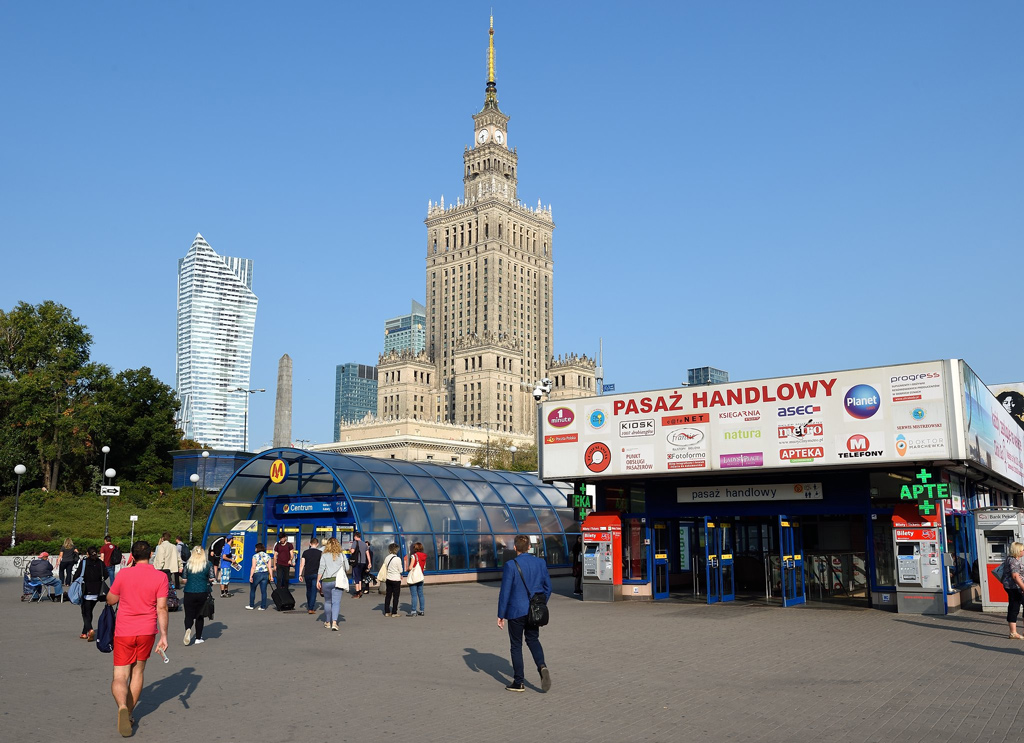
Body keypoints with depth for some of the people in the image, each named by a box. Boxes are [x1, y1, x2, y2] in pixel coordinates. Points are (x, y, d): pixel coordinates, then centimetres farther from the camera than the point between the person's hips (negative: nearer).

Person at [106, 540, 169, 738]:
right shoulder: (161, 577, -7)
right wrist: (163, 635, -7)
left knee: (120, 676, 2)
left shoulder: (123, 575, -6)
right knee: (138, 672, 19)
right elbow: (161, 608, -10)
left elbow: (110, 600, 7)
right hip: (147, 632, 1)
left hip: (123, 632, -1)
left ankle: (122, 707, -25)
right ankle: (128, 714, 24)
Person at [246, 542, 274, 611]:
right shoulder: (268, 556, 5)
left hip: (257, 574, -4)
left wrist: (251, 576, -9)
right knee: (264, 591, 6)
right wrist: (271, 576, 5)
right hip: (265, 574, 4)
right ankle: (263, 607, 5)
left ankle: (251, 606, 19)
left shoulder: (255, 556, -7)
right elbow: (269, 567, 3)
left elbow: (253, 567, -12)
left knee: (252, 590, 13)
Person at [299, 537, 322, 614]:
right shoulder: (320, 553, -3)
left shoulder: (305, 552, 1)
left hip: (307, 574, 2)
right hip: (316, 574, -2)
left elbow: (302, 564, -1)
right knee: (314, 591, 0)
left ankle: (309, 607, 31)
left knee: (308, 590, 18)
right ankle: (311, 608, -5)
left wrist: (300, 574, 4)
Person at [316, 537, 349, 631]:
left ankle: (328, 622, 26)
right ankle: (334, 622, -18)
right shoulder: (342, 556, 3)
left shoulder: (324, 556, -1)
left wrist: (318, 581, -1)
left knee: (327, 601, 15)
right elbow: (347, 568, 9)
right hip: (338, 580, 0)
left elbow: (321, 569, -6)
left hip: (326, 581, 0)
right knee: (336, 602, -2)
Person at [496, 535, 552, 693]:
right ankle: (542, 666, -3)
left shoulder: (510, 566, -14)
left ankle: (519, 682, 14)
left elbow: (505, 592, -13)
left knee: (516, 645, 9)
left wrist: (501, 615, -5)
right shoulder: (540, 563, 0)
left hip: (516, 611, -4)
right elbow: (548, 587, 6)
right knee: (533, 639, 22)